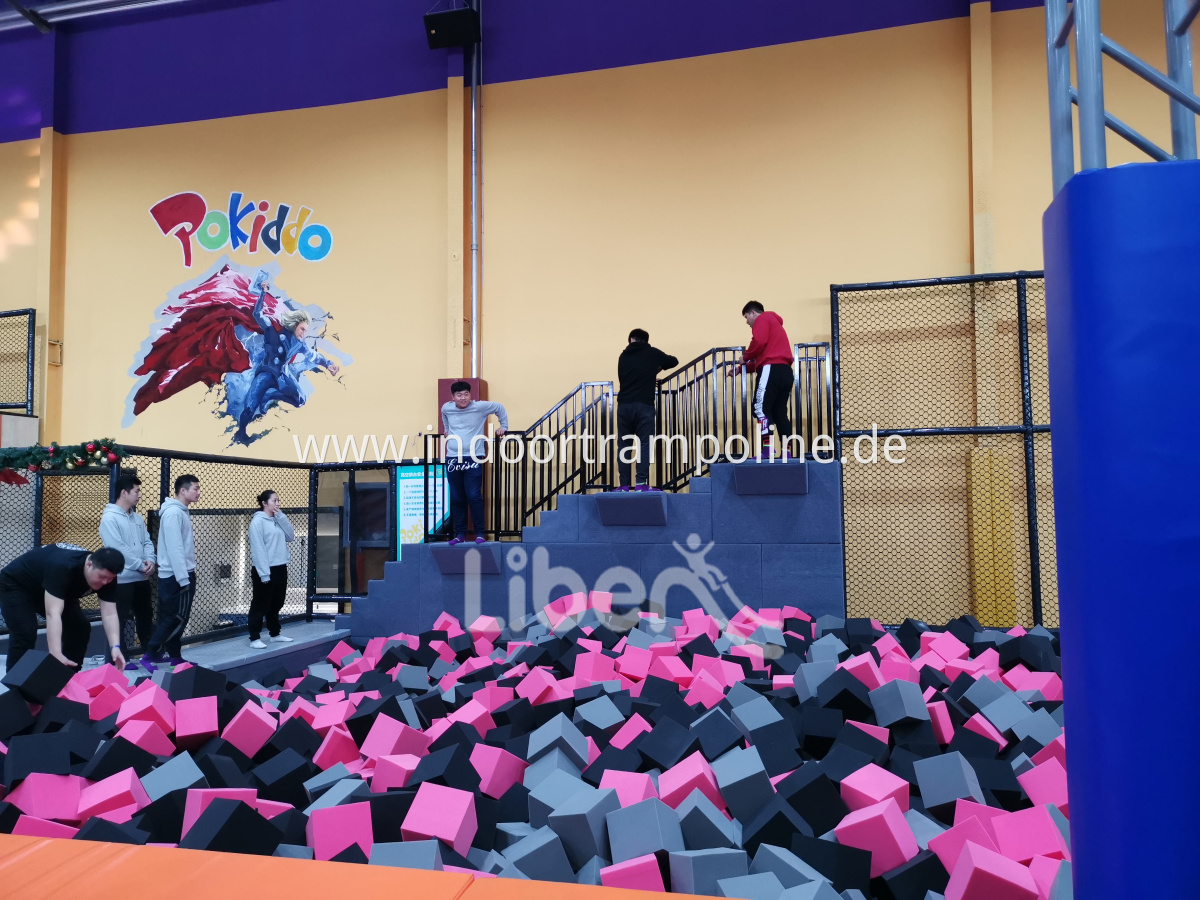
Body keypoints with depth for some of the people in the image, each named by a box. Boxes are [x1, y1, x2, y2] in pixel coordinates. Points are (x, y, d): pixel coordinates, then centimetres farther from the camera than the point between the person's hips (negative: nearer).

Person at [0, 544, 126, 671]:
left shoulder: (105, 573, -22)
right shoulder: (63, 567, -42)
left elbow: (109, 614, -22)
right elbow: (53, 613, -47)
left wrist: (115, 646, -37)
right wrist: (56, 654, -54)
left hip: (49, 590, 7)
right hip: (15, 585, -7)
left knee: (81, 628, -4)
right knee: (26, 635, -24)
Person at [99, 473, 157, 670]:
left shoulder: (137, 518, 12)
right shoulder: (110, 518, -13)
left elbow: (147, 542, 10)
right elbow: (118, 549, -19)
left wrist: (151, 560, -10)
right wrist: (141, 565, -16)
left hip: (142, 578, 8)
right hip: (122, 579, -8)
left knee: (145, 617, 17)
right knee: (119, 621, 2)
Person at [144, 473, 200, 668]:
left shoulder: (182, 512, 13)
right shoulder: (173, 513, -16)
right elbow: (174, 549, -21)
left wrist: (187, 576, 14)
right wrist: (183, 579, -22)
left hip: (182, 575, 10)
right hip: (176, 576, -10)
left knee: (175, 618, 13)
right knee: (175, 619, -6)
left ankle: (174, 656, 19)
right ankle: (150, 656, 0)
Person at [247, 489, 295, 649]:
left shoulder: (278, 519, 13)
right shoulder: (258, 521, -11)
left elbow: (291, 537, 5)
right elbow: (258, 549, -17)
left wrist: (281, 517, -2)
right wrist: (264, 573, -21)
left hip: (280, 568, 8)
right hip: (264, 570, -8)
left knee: (276, 603, 17)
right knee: (260, 605, 0)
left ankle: (275, 633, 29)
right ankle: (255, 638, 6)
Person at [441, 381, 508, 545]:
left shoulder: (480, 406, -6)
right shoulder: (446, 408, 4)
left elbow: (499, 408, 11)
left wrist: (503, 427, 13)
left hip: (473, 459, -3)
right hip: (453, 459, 3)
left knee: (474, 497, -7)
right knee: (456, 499, 6)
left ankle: (480, 533, 3)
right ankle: (460, 534, 14)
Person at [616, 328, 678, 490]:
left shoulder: (624, 356, 16)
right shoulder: (652, 353, 9)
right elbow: (673, 361, 23)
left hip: (624, 405, 3)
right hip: (644, 405, -2)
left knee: (624, 444, 7)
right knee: (644, 444, -2)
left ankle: (624, 485, 3)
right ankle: (641, 483, -10)